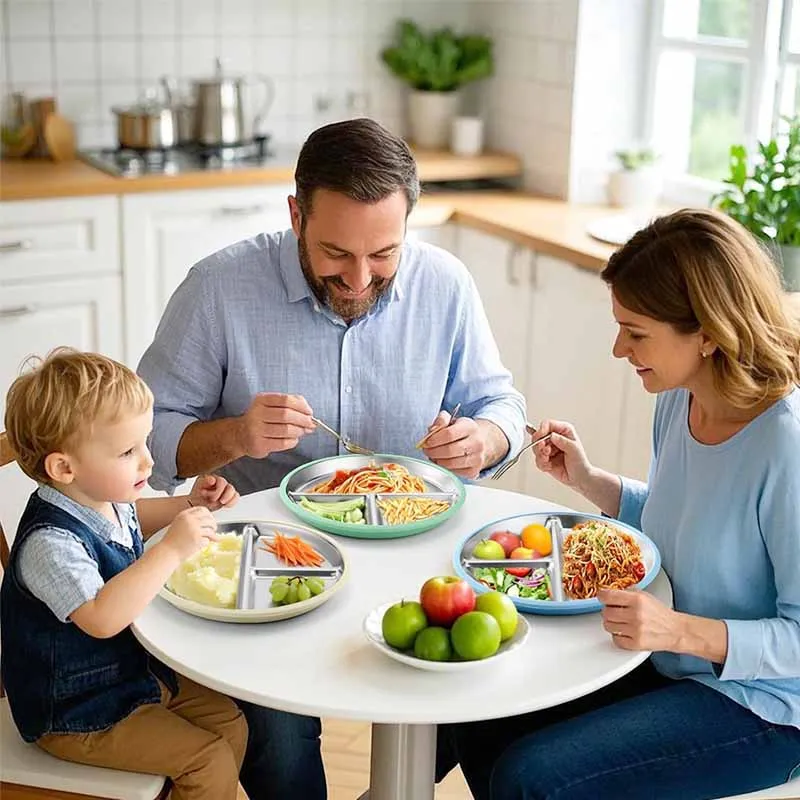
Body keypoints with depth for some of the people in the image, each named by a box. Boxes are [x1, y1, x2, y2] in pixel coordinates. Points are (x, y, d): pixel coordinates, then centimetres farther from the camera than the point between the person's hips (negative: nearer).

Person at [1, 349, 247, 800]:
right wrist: (172, 550, -44)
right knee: (208, 758, -12)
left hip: (134, 670, 9)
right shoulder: (50, 542, -32)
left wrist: (189, 504, 6)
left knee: (230, 720, 10)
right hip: (74, 715, -9)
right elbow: (102, 618, -45)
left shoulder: (103, 499, -3)